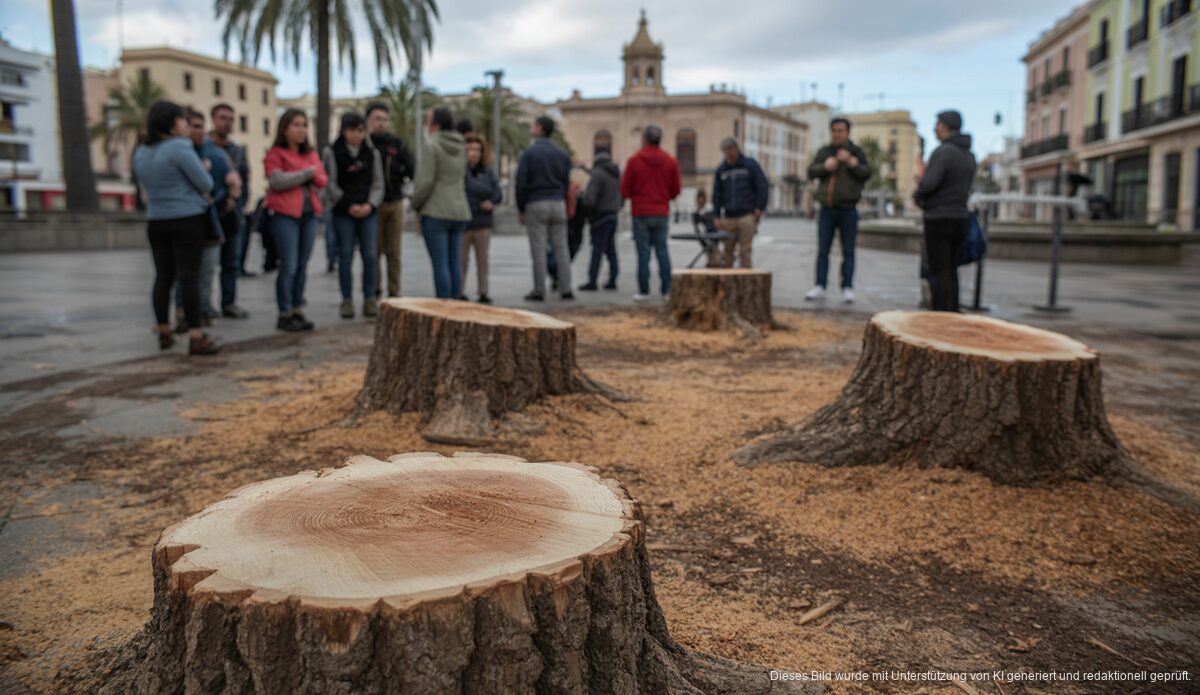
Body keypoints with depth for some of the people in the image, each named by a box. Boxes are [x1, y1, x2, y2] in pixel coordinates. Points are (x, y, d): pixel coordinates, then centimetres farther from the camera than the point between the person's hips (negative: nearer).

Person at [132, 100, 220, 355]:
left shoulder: (141, 153, 10)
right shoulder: (180, 148, -13)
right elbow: (206, 184, -11)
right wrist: (203, 169, 10)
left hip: (156, 222, 7)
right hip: (188, 220, -7)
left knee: (163, 276, 11)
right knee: (188, 277, -8)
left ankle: (163, 334, 16)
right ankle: (196, 337, -10)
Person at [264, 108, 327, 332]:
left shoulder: (312, 154, 18)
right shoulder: (275, 154, -1)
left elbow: (323, 180, 10)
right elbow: (277, 181, -16)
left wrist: (315, 176, -12)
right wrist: (306, 173, -11)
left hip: (309, 213, 6)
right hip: (285, 214, -6)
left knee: (302, 266, 8)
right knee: (288, 266, -8)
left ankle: (298, 311, 15)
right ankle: (285, 314, -1)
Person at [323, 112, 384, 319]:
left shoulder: (372, 153, 9)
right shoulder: (332, 152, 1)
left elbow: (378, 183, 6)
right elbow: (331, 185, -3)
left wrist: (370, 204, -10)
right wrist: (349, 205, -10)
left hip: (368, 211, 2)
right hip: (342, 212, -2)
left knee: (369, 255, -2)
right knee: (345, 255, 0)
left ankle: (369, 299, 6)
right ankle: (347, 300, 6)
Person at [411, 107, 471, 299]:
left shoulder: (431, 145, -9)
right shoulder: (458, 147, 12)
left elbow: (426, 180, -14)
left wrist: (415, 204, 0)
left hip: (436, 212, -7)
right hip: (460, 211, 7)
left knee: (440, 264, -7)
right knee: (454, 262, 9)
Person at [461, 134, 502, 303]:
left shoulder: (487, 171, 8)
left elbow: (498, 191, 9)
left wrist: (492, 202, -9)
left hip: (483, 223, 4)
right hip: (463, 224, -4)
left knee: (482, 260, 11)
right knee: (462, 260, 4)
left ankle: (483, 292, 20)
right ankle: (460, 293, 12)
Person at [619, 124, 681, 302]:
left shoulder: (634, 160, -6)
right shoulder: (671, 161, 2)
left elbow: (625, 190, -3)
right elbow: (675, 190, 6)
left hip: (641, 213, -2)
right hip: (662, 212, 2)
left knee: (643, 253, 1)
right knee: (662, 251, 8)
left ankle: (644, 291, 2)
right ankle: (667, 289, 5)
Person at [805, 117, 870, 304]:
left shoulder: (856, 152, 4)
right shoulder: (824, 152, 12)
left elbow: (866, 173, -6)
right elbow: (811, 172, 4)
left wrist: (851, 162, -21)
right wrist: (825, 167, -14)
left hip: (848, 209, -2)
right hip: (827, 209, 3)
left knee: (848, 251, 1)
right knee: (822, 251, 3)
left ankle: (847, 288, 5)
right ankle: (820, 286, 8)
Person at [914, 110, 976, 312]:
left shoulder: (943, 152, -14)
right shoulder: (969, 155, 13)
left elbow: (929, 183, -22)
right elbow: (965, 187, 17)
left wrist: (917, 195, -1)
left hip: (938, 218, -8)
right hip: (960, 216, 8)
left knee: (939, 271, -5)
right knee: (951, 270, 13)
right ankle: (953, 313, 17)